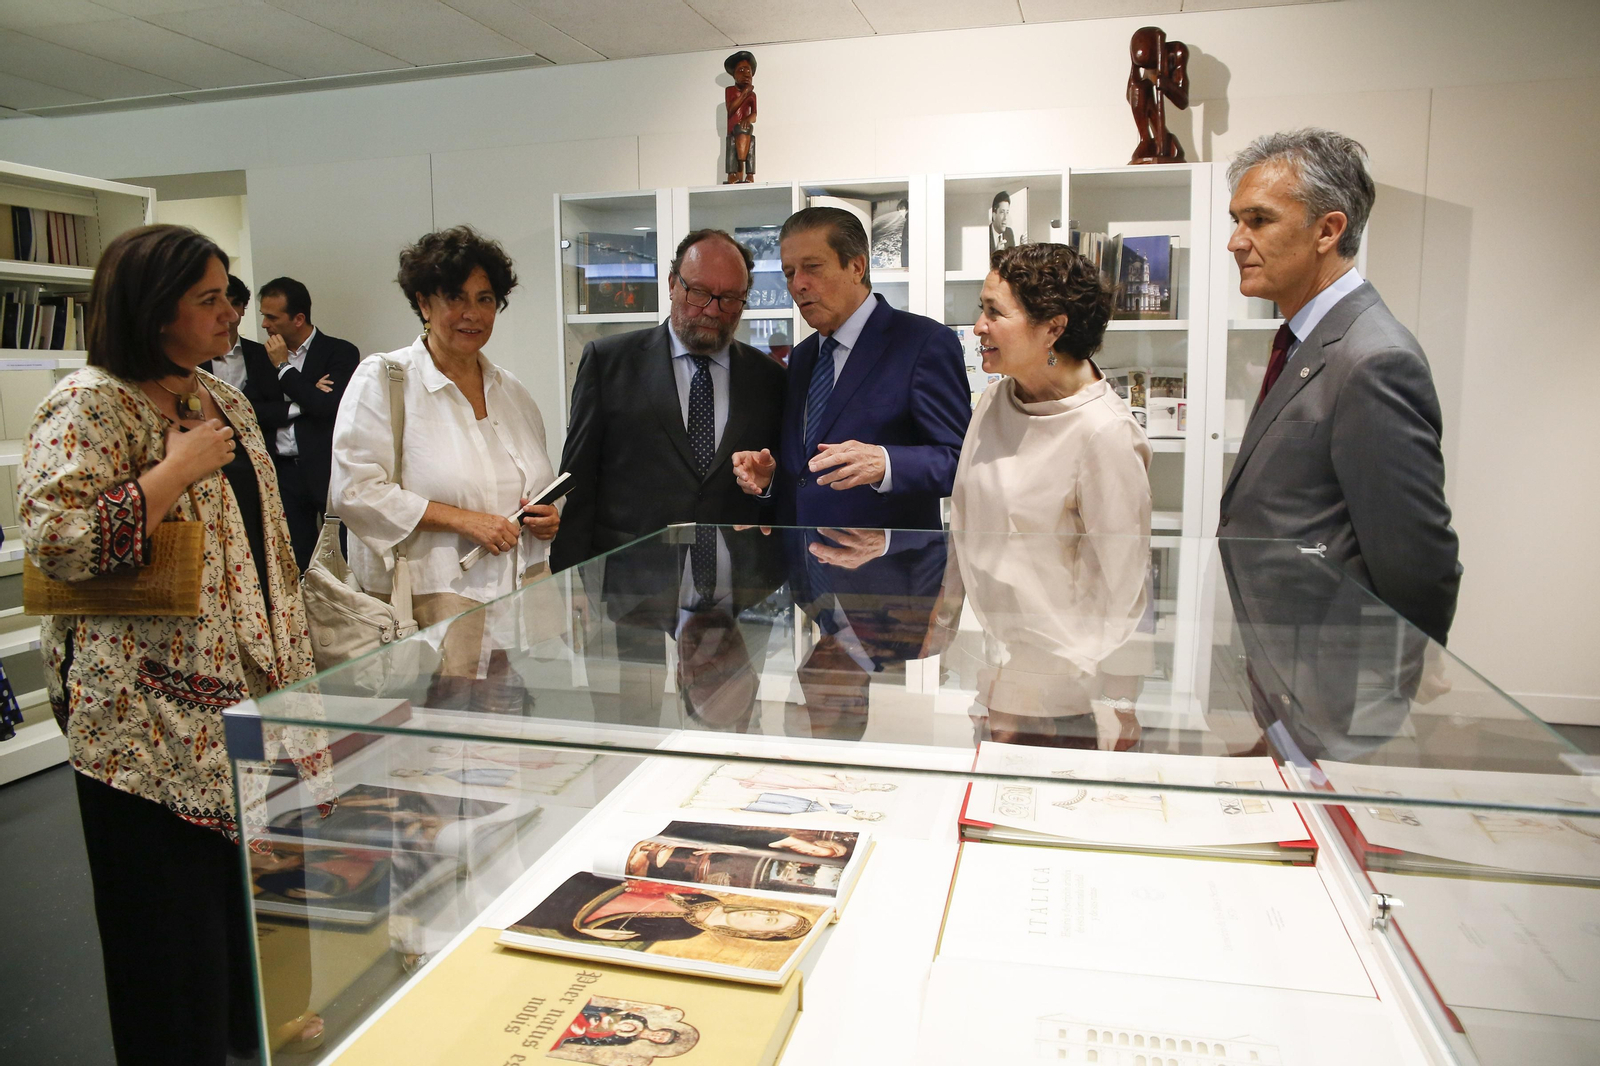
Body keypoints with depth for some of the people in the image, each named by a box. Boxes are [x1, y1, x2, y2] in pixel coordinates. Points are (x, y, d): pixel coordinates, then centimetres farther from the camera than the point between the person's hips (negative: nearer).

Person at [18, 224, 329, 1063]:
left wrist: (292, 661, 17)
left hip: (240, 680, 8)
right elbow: (56, 539, -25)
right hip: (151, 705, -8)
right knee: (174, 893, 6)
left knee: (248, 861, 20)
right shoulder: (89, 406, -14)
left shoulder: (223, 399, 11)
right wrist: (176, 470, -21)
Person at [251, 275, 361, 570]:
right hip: (284, 473, 4)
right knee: (298, 565, 6)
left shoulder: (340, 352, -1)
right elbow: (253, 412, 4)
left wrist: (284, 367, -6)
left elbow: (329, 407, -16)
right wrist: (302, 404, -10)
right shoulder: (265, 357, 14)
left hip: (328, 471, -4)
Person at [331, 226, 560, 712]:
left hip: (521, 595, 5)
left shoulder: (510, 389, 17)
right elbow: (355, 490, -10)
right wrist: (462, 519, -14)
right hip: (430, 606, -5)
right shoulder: (383, 379, -1)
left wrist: (548, 517, 4)